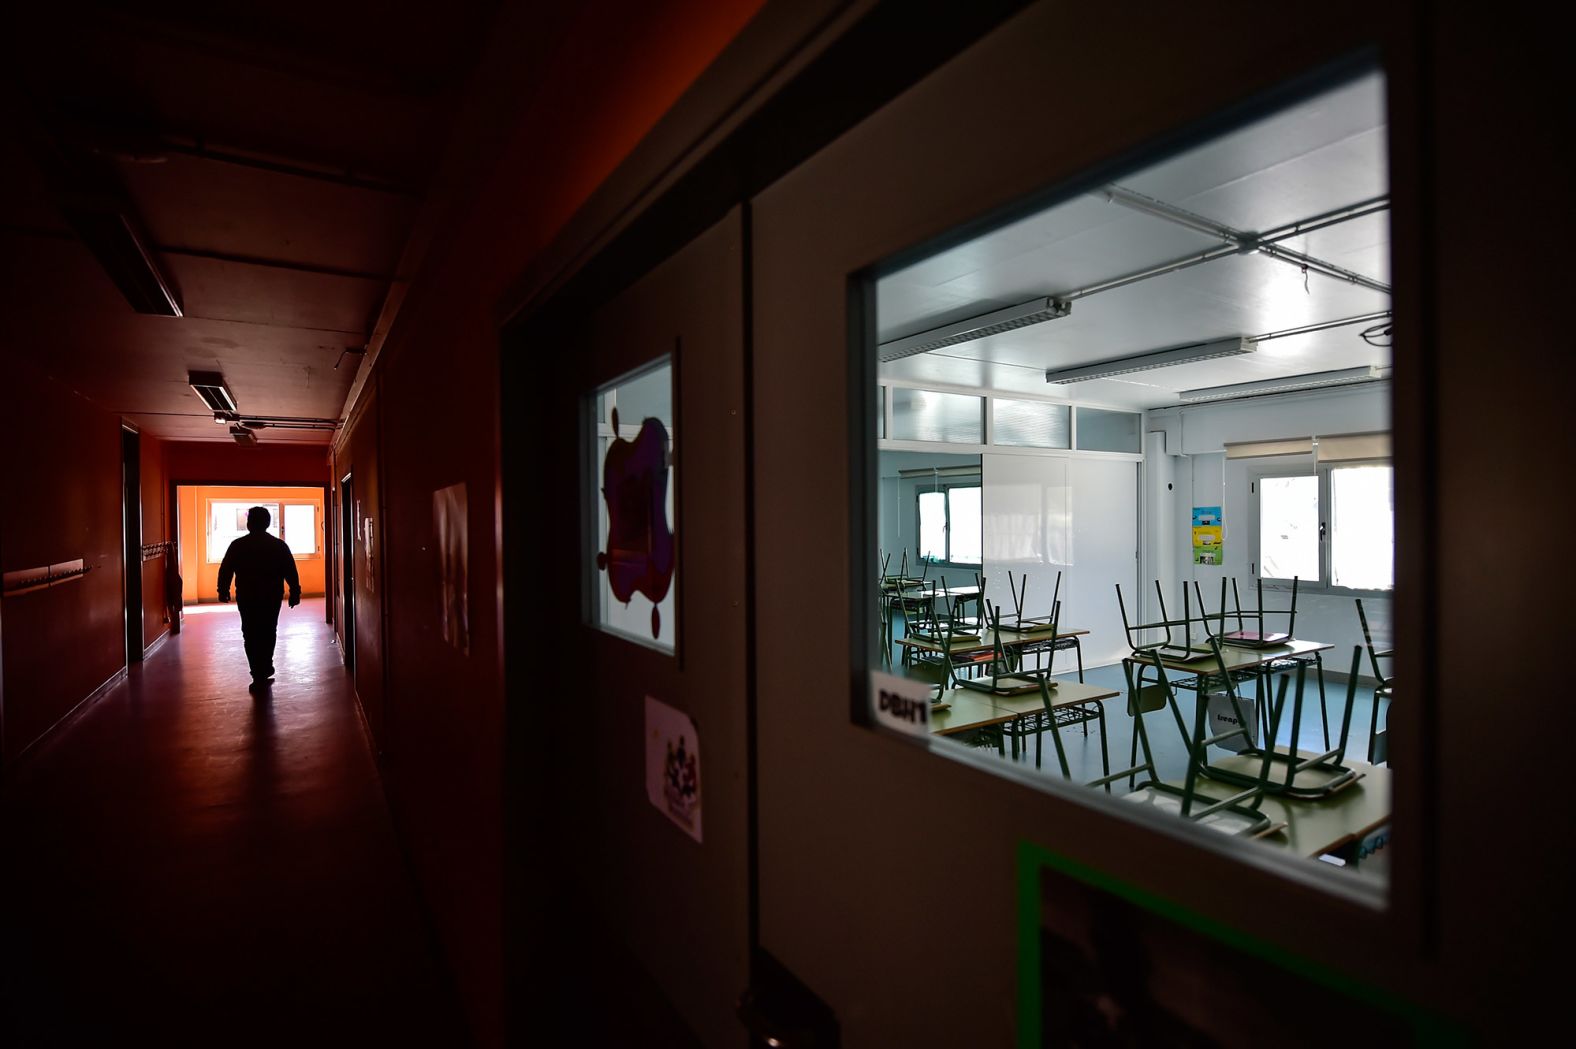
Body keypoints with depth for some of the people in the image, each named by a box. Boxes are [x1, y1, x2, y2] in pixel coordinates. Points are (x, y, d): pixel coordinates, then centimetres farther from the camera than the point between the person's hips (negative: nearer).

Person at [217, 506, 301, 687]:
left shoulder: (237, 545, -3)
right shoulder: (279, 545, -3)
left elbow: (225, 570, 1)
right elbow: (291, 572, -3)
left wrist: (223, 591, 14)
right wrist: (295, 593, 4)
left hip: (246, 597, -1)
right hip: (272, 597, 1)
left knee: (251, 635, 6)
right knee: (268, 632, 17)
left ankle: (259, 675, 3)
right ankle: (265, 669, 24)